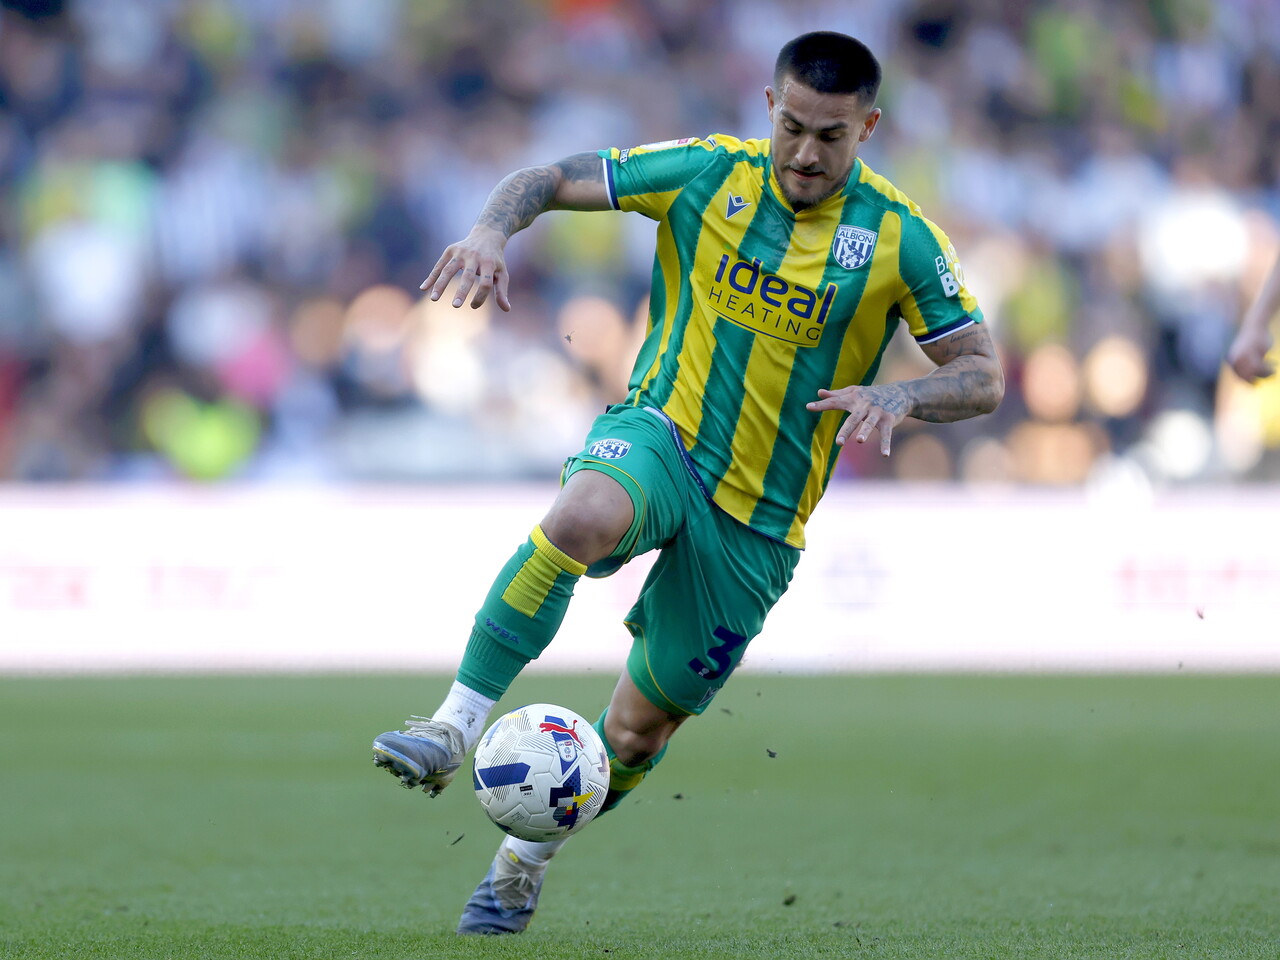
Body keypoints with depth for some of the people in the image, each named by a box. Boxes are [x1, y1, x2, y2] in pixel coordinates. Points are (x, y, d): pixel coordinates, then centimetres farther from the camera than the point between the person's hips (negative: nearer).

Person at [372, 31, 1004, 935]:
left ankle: (524, 861, 35)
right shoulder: (708, 173, -3)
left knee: (640, 727, 8)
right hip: (661, 433, -1)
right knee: (584, 517, -39)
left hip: (758, 521, 1)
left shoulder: (898, 239, -5)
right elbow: (547, 181, 2)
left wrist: (900, 396, -24)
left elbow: (983, 377, -2)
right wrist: (492, 231, -21)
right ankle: (454, 730, -34)